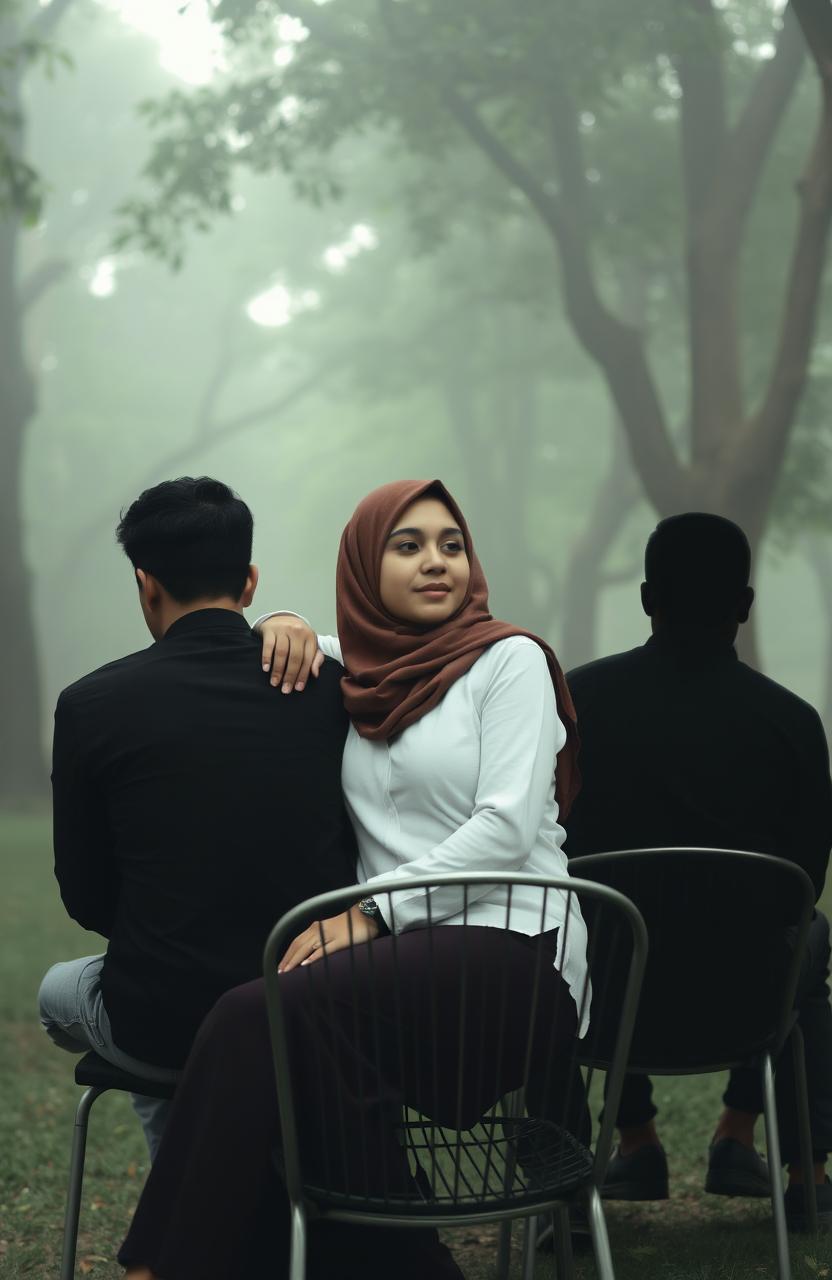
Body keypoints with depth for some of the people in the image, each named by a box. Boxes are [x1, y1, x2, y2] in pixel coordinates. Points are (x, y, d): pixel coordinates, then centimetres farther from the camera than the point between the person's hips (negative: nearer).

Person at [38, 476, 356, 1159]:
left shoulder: (91, 705, -9)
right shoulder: (332, 687, -3)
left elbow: (87, 898, 0)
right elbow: (355, 856, 6)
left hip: (162, 1025, -3)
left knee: (59, 991, 32)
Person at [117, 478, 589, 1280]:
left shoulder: (509, 660, 1)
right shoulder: (361, 673, 17)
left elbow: (507, 825, -10)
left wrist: (370, 911, -17)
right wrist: (284, 629, 9)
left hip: (507, 948, -5)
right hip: (403, 959, 5)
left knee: (255, 1017, -27)